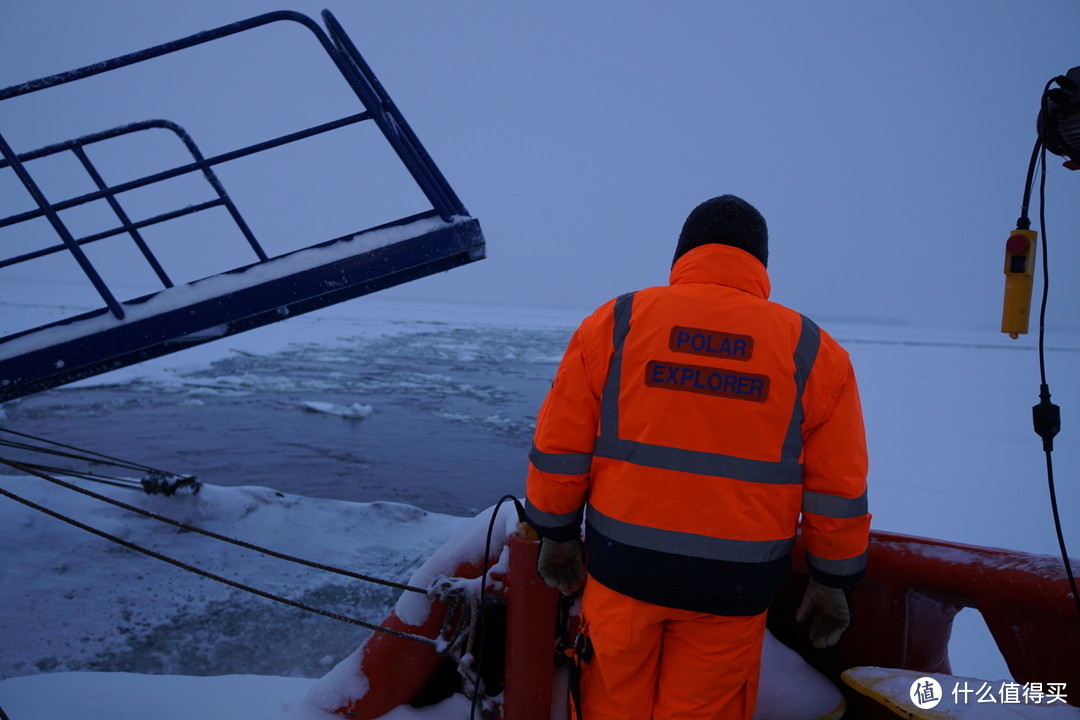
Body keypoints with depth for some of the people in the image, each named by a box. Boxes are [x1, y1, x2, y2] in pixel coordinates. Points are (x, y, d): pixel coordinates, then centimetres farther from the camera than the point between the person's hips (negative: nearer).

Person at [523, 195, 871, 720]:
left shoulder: (615, 322, -3)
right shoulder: (813, 351, -1)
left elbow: (558, 447, -2)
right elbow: (839, 490, 2)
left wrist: (557, 535, 10)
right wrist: (832, 582, 14)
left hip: (621, 565, 0)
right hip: (733, 587, 0)